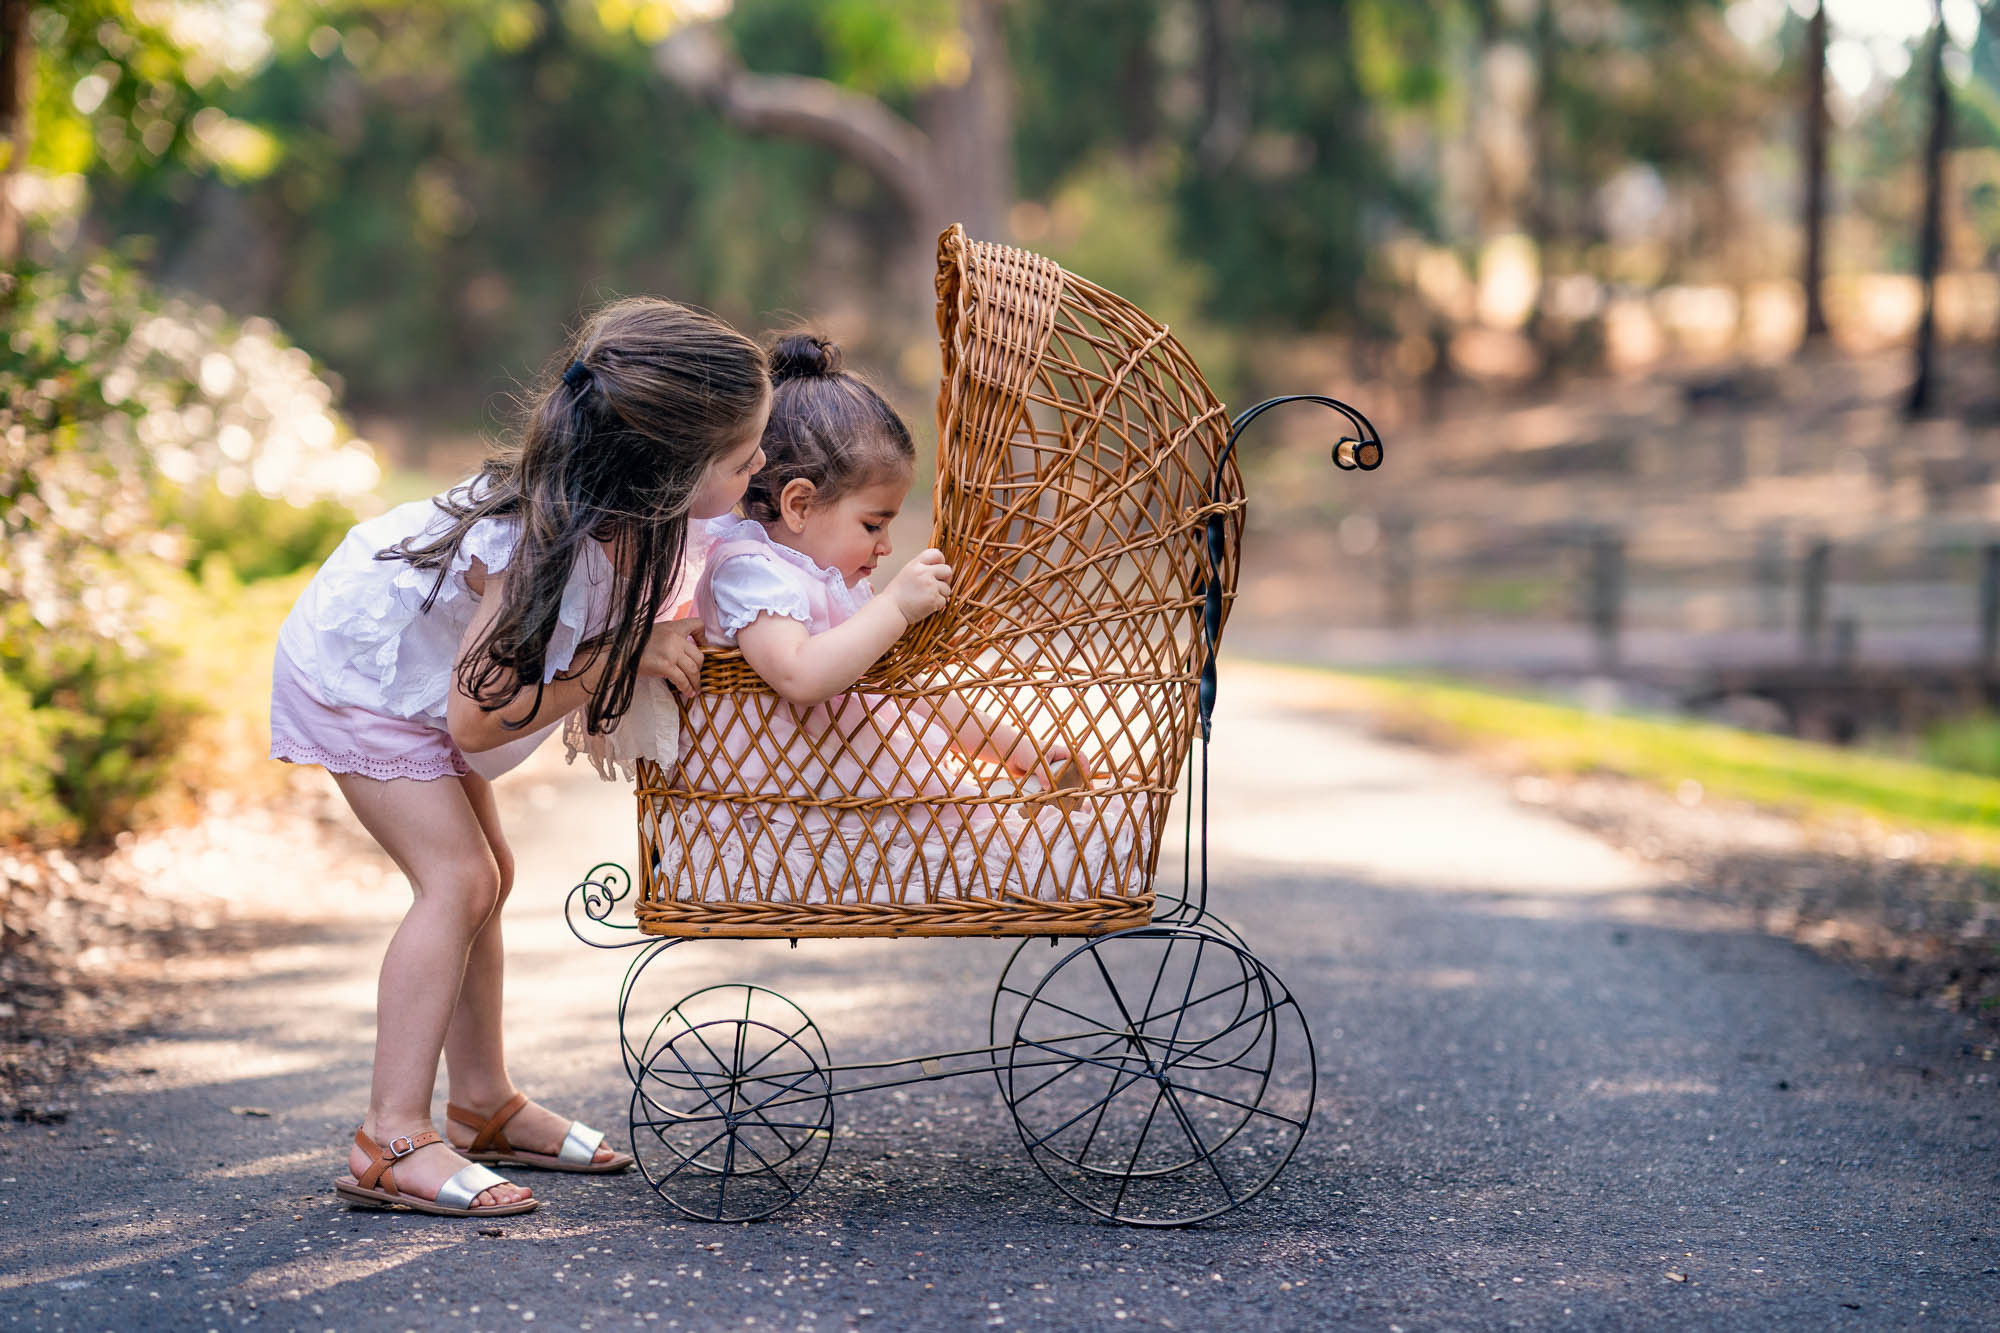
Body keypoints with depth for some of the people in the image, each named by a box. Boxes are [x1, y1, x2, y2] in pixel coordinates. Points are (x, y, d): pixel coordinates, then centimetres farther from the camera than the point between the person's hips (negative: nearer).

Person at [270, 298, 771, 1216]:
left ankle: (484, 1104, 25)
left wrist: (668, 639, -15)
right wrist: (623, 655, -33)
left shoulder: (630, 517, -16)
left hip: (420, 664, 9)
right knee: (456, 877, -18)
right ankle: (391, 1143, -19)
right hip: (352, 670, -9)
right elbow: (475, 723, -34)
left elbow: (613, 626, 5)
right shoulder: (541, 552, -40)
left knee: (486, 873, 13)